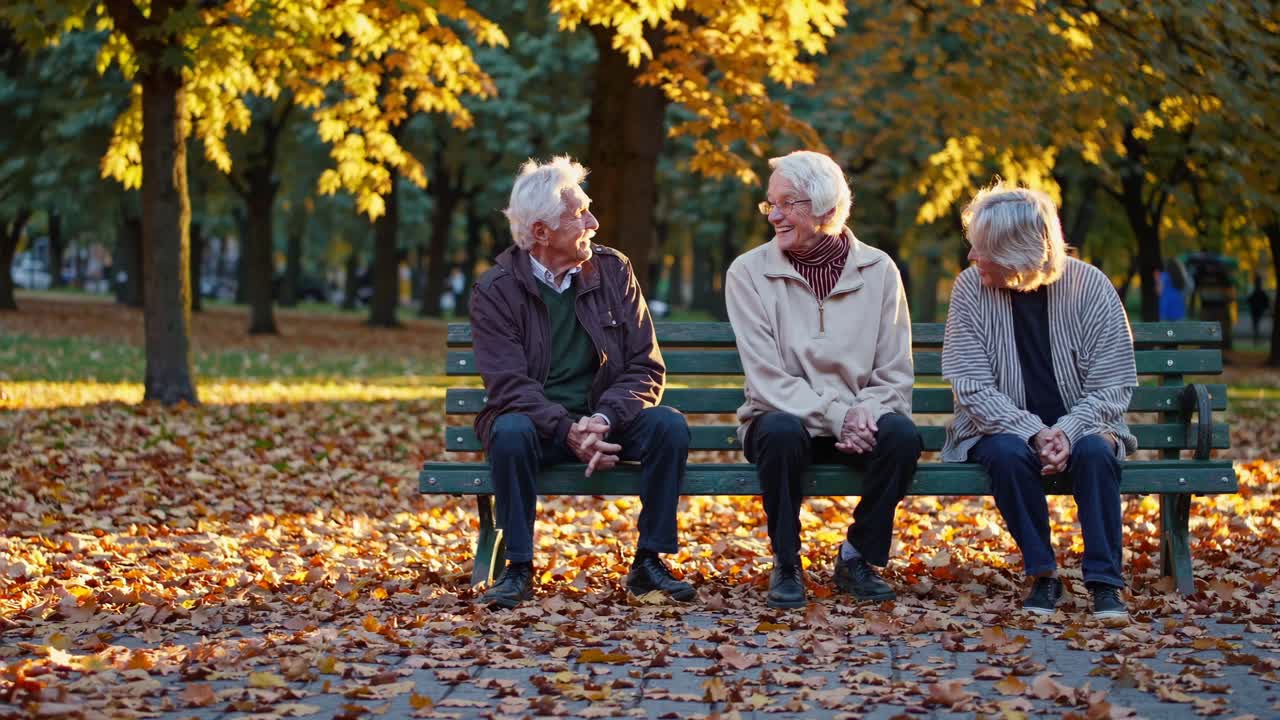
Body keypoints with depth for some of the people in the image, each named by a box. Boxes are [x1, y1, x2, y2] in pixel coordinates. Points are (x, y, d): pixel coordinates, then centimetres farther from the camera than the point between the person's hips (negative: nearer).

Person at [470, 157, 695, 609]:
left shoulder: (614, 271, 1)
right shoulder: (496, 290, -6)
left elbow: (647, 368, -3)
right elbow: (508, 384, -15)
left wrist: (603, 419, -22)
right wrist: (568, 431, -31)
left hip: (604, 420, 2)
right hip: (536, 423, -2)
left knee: (669, 425, -25)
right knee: (510, 431, -35)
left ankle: (649, 561, -13)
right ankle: (519, 568, -22)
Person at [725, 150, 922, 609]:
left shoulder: (878, 270, 2)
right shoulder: (749, 273, -3)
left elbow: (895, 374, 2)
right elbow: (767, 378, -10)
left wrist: (866, 413, -19)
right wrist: (836, 415, -22)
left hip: (858, 422, 2)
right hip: (784, 415, -2)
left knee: (902, 432, -30)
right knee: (782, 431, -36)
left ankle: (857, 557, -8)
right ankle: (786, 564, -14)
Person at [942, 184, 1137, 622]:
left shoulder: (1088, 286, -9)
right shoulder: (971, 289, -8)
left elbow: (1113, 384, -9)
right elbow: (973, 388, -12)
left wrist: (1067, 431, -26)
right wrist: (1034, 434, -26)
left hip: (1078, 426, 0)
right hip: (1003, 429, 0)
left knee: (1095, 451, -32)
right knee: (1008, 453, -33)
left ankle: (1104, 582, -24)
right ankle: (1042, 575, -19)